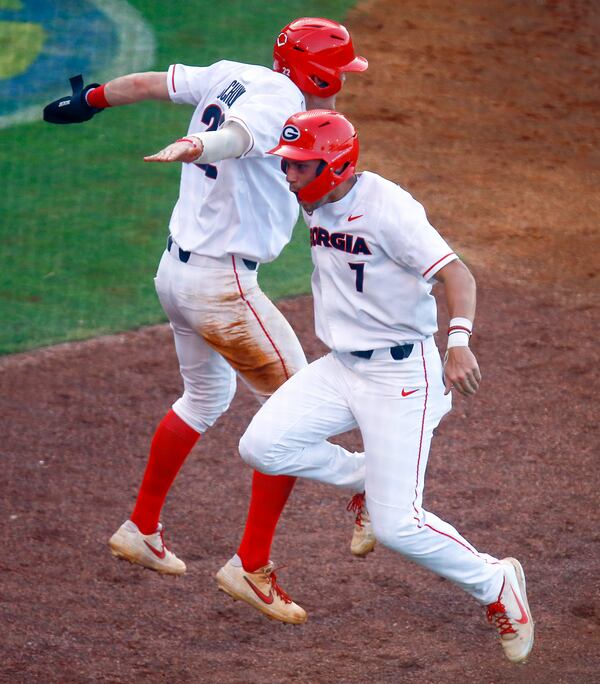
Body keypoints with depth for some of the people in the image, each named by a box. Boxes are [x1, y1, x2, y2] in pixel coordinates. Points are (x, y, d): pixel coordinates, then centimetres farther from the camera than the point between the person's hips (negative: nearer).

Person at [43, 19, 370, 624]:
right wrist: (195, 148, -60)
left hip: (174, 272, 10)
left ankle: (141, 529, 41)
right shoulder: (278, 99, -17)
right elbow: (235, 136, -38)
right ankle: (251, 567, -3)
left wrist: (91, 100, 35)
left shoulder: (231, 76, 6)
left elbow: (153, 82, 18)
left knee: (205, 395, 30)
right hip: (222, 284, -10)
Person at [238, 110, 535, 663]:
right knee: (262, 446, -8)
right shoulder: (319, 204, 3)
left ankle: (496, 585, 12)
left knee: (396, 525, -12)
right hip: (340, 367, 8)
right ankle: (368, 481, 16)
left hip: (401, 373, -8)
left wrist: (459, 341, -41)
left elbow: (456, 273, -27)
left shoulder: (387, 207, -21)